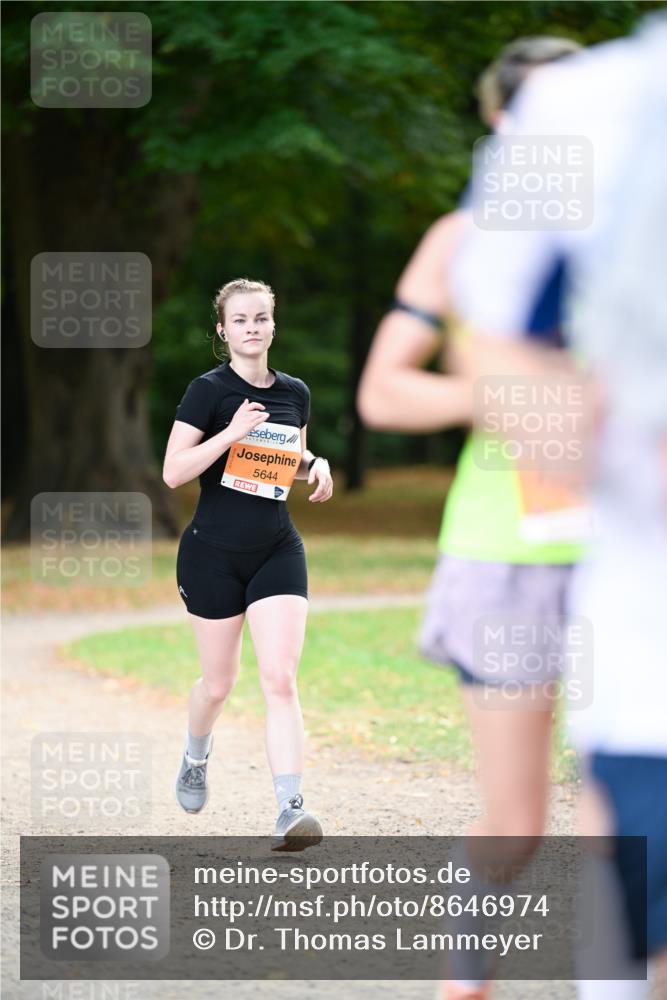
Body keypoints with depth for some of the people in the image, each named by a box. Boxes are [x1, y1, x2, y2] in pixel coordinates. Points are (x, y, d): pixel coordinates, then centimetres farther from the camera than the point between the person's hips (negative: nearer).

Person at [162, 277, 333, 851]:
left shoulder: (295, 393, 7)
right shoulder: (209, 391, -8)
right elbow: (173, 472, -14)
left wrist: (315, 465, 2)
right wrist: (232, 433, -24)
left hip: (278, 551, 3)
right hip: (213, 552, -3)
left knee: (281, 679, -12)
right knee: (219, 683, 10)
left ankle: (290, 809, -17)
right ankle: (196, 755, 43)